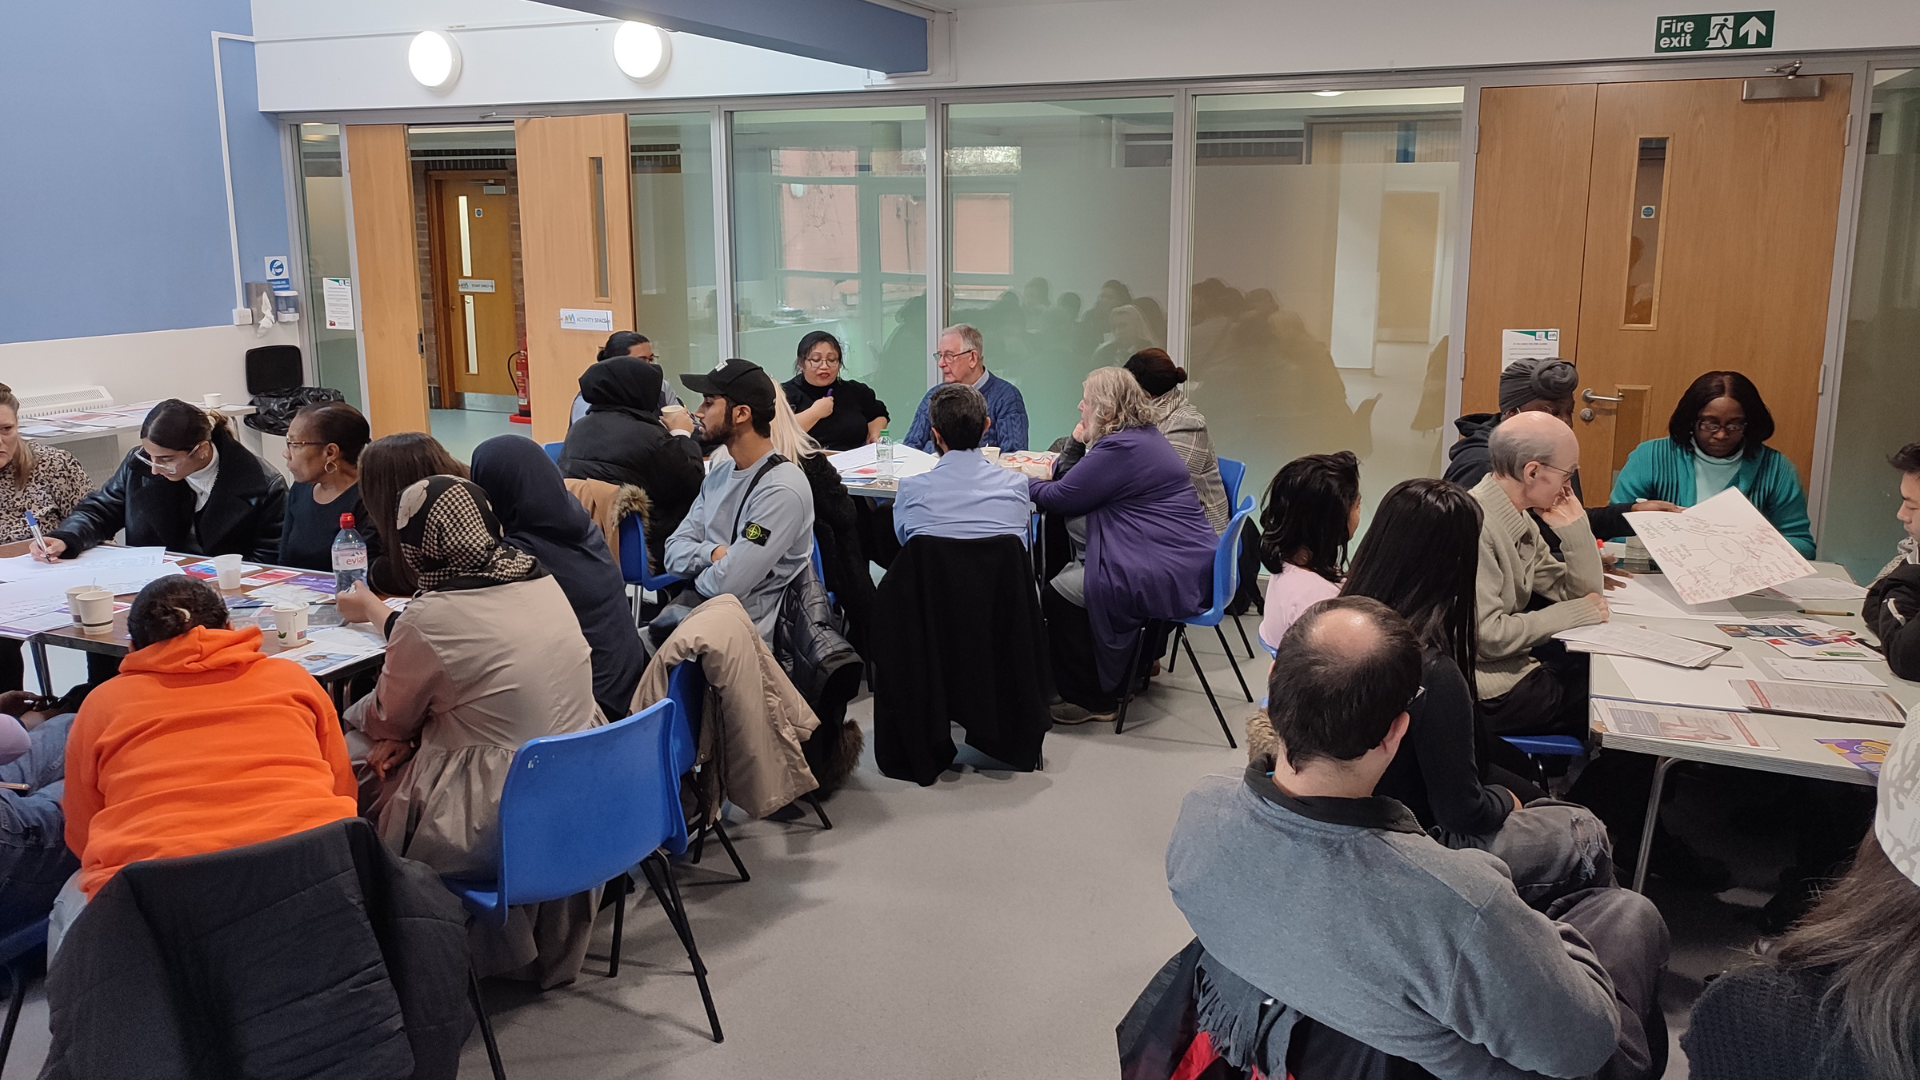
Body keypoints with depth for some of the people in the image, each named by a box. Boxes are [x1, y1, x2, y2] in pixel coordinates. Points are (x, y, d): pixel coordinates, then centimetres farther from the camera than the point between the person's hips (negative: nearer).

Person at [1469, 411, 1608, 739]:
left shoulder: (1520, 522, 9)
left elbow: (1583, 593, 14)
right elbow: (1487, 636, -27)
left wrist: (1574, 527, 0)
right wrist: (1573, 613, -14)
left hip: (1516, 669, 9)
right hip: (1491, 695, -9)